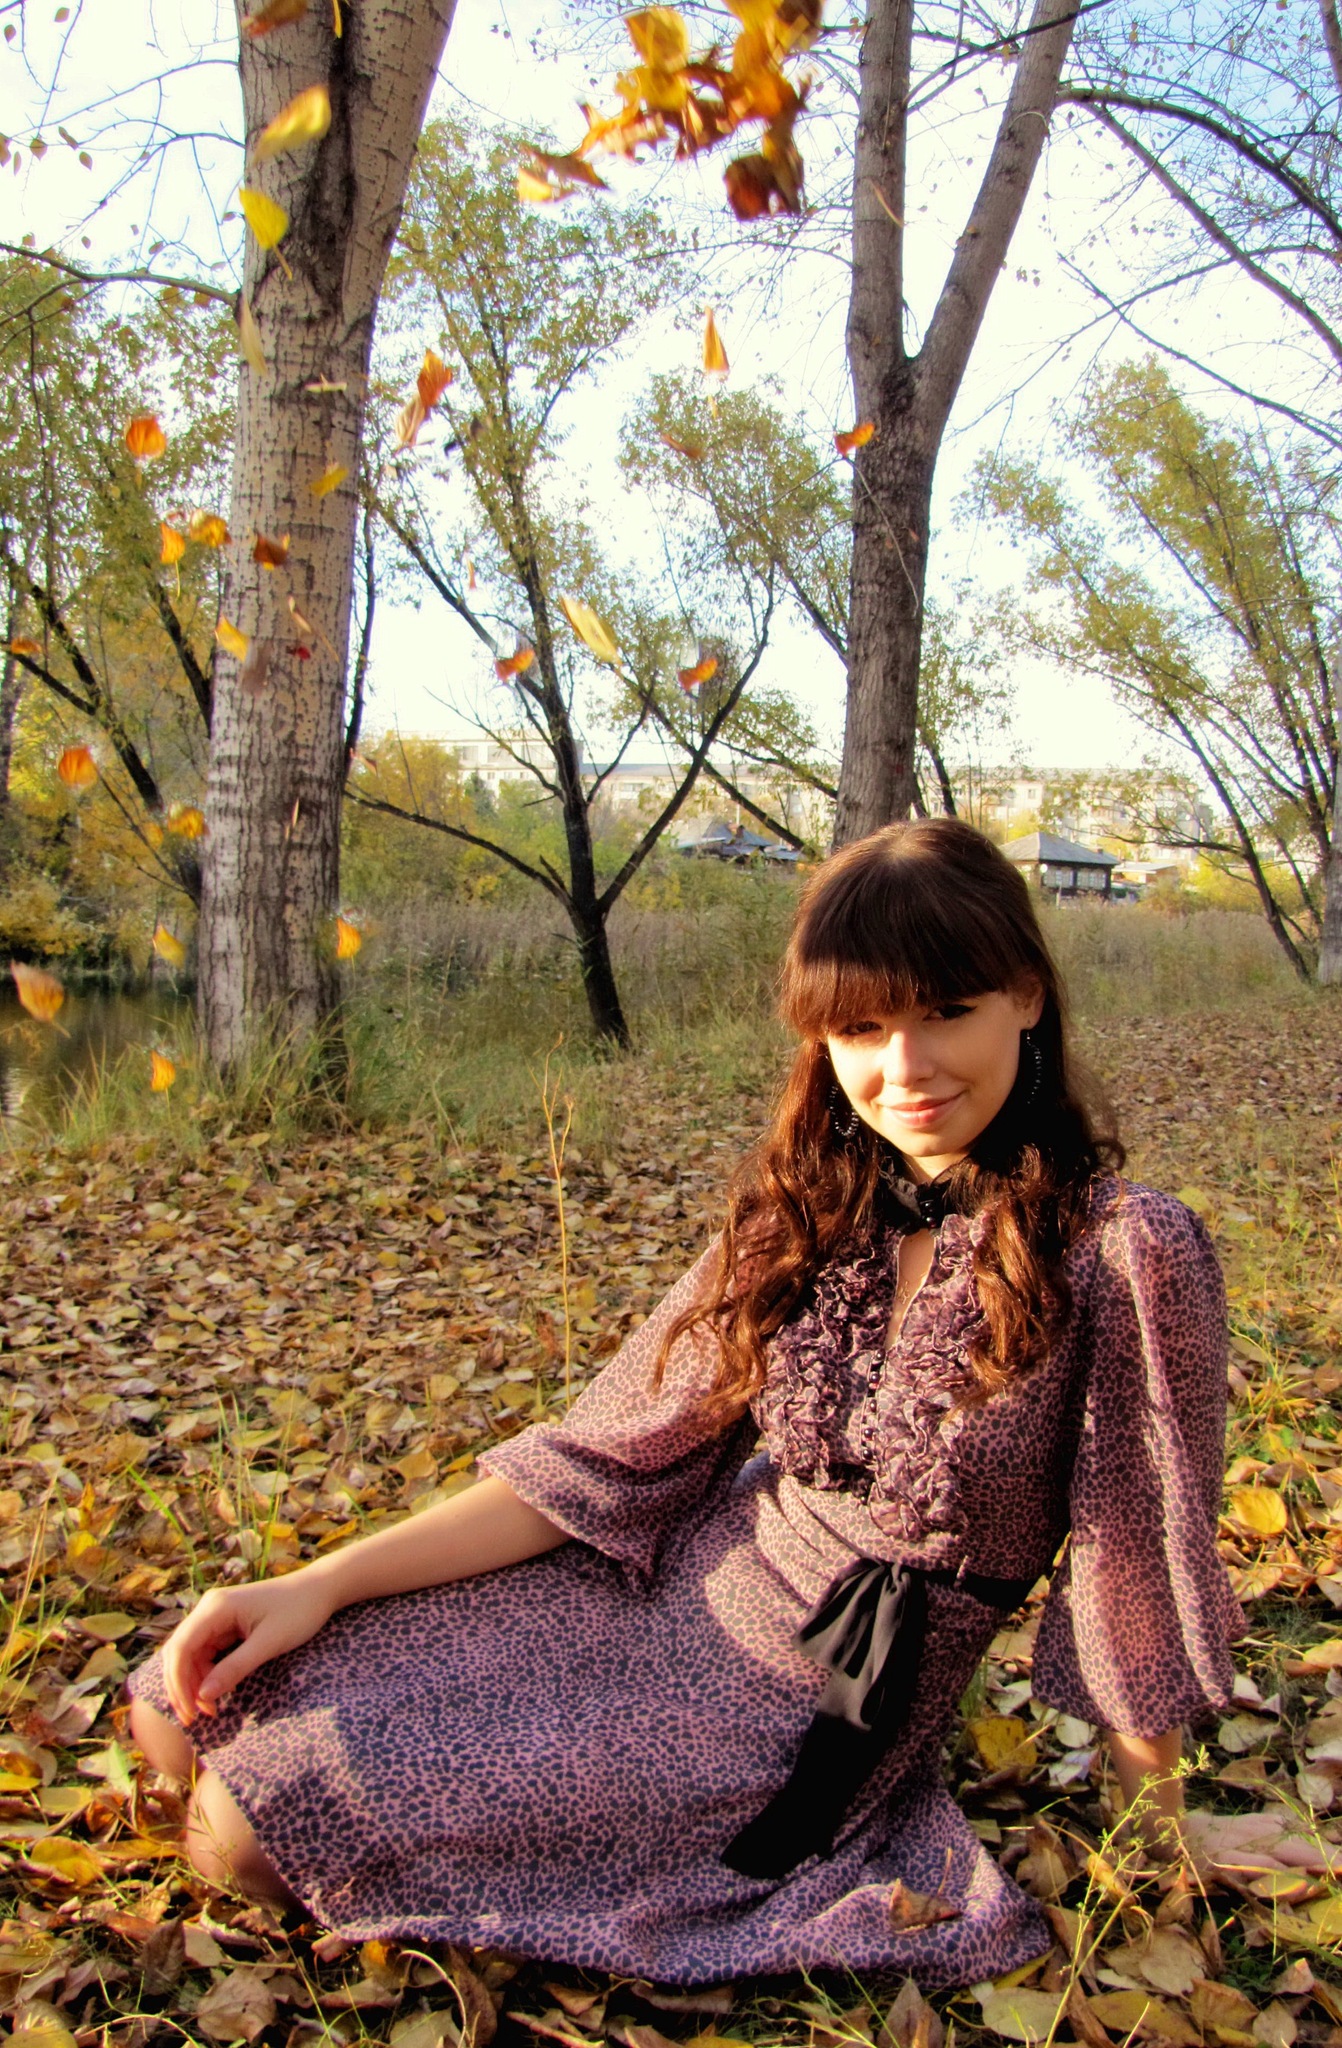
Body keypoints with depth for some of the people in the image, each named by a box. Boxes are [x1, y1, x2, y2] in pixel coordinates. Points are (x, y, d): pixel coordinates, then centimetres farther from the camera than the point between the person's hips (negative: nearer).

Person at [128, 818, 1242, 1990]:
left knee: (255, 1819, -11)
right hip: (662, 1588, 5)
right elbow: (612, 1455, -1)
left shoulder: (1125, 1251, -19)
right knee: (194, 1709, 0)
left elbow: (1138, 1581, -9)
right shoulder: (806, 1211, -2)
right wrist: (322, 1584, -7)